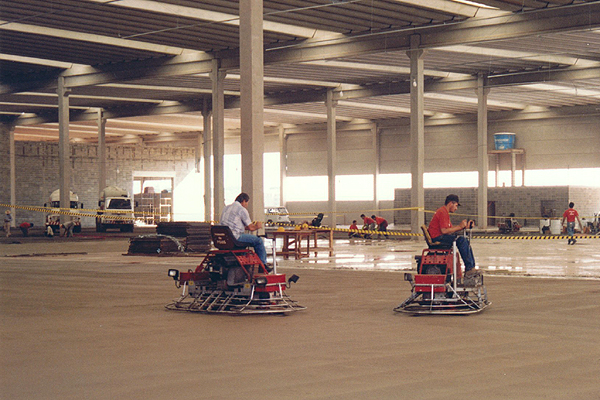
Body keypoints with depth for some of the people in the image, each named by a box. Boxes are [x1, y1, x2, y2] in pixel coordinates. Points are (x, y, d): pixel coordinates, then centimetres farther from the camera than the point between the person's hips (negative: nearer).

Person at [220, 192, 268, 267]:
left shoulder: (226, 208, 20)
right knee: (259, 241, 3)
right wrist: (257, 226, 18)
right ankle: (263, 265, 8)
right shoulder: (242, 209, -5)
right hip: (235, 237, -9)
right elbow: (251, 228, -5)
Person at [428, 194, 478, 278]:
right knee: (461, 240, -21)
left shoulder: (444, 212, 21)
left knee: (465, 241, 10)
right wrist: (459, 226, -14)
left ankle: (471, 268, 5)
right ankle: (469, 269, -19)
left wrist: (463, 226, 6)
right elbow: (444, 230, -22)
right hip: (437, 238, -11)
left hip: (441, 237, 11)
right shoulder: (443, 212, -14)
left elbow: (450, 230, 15)